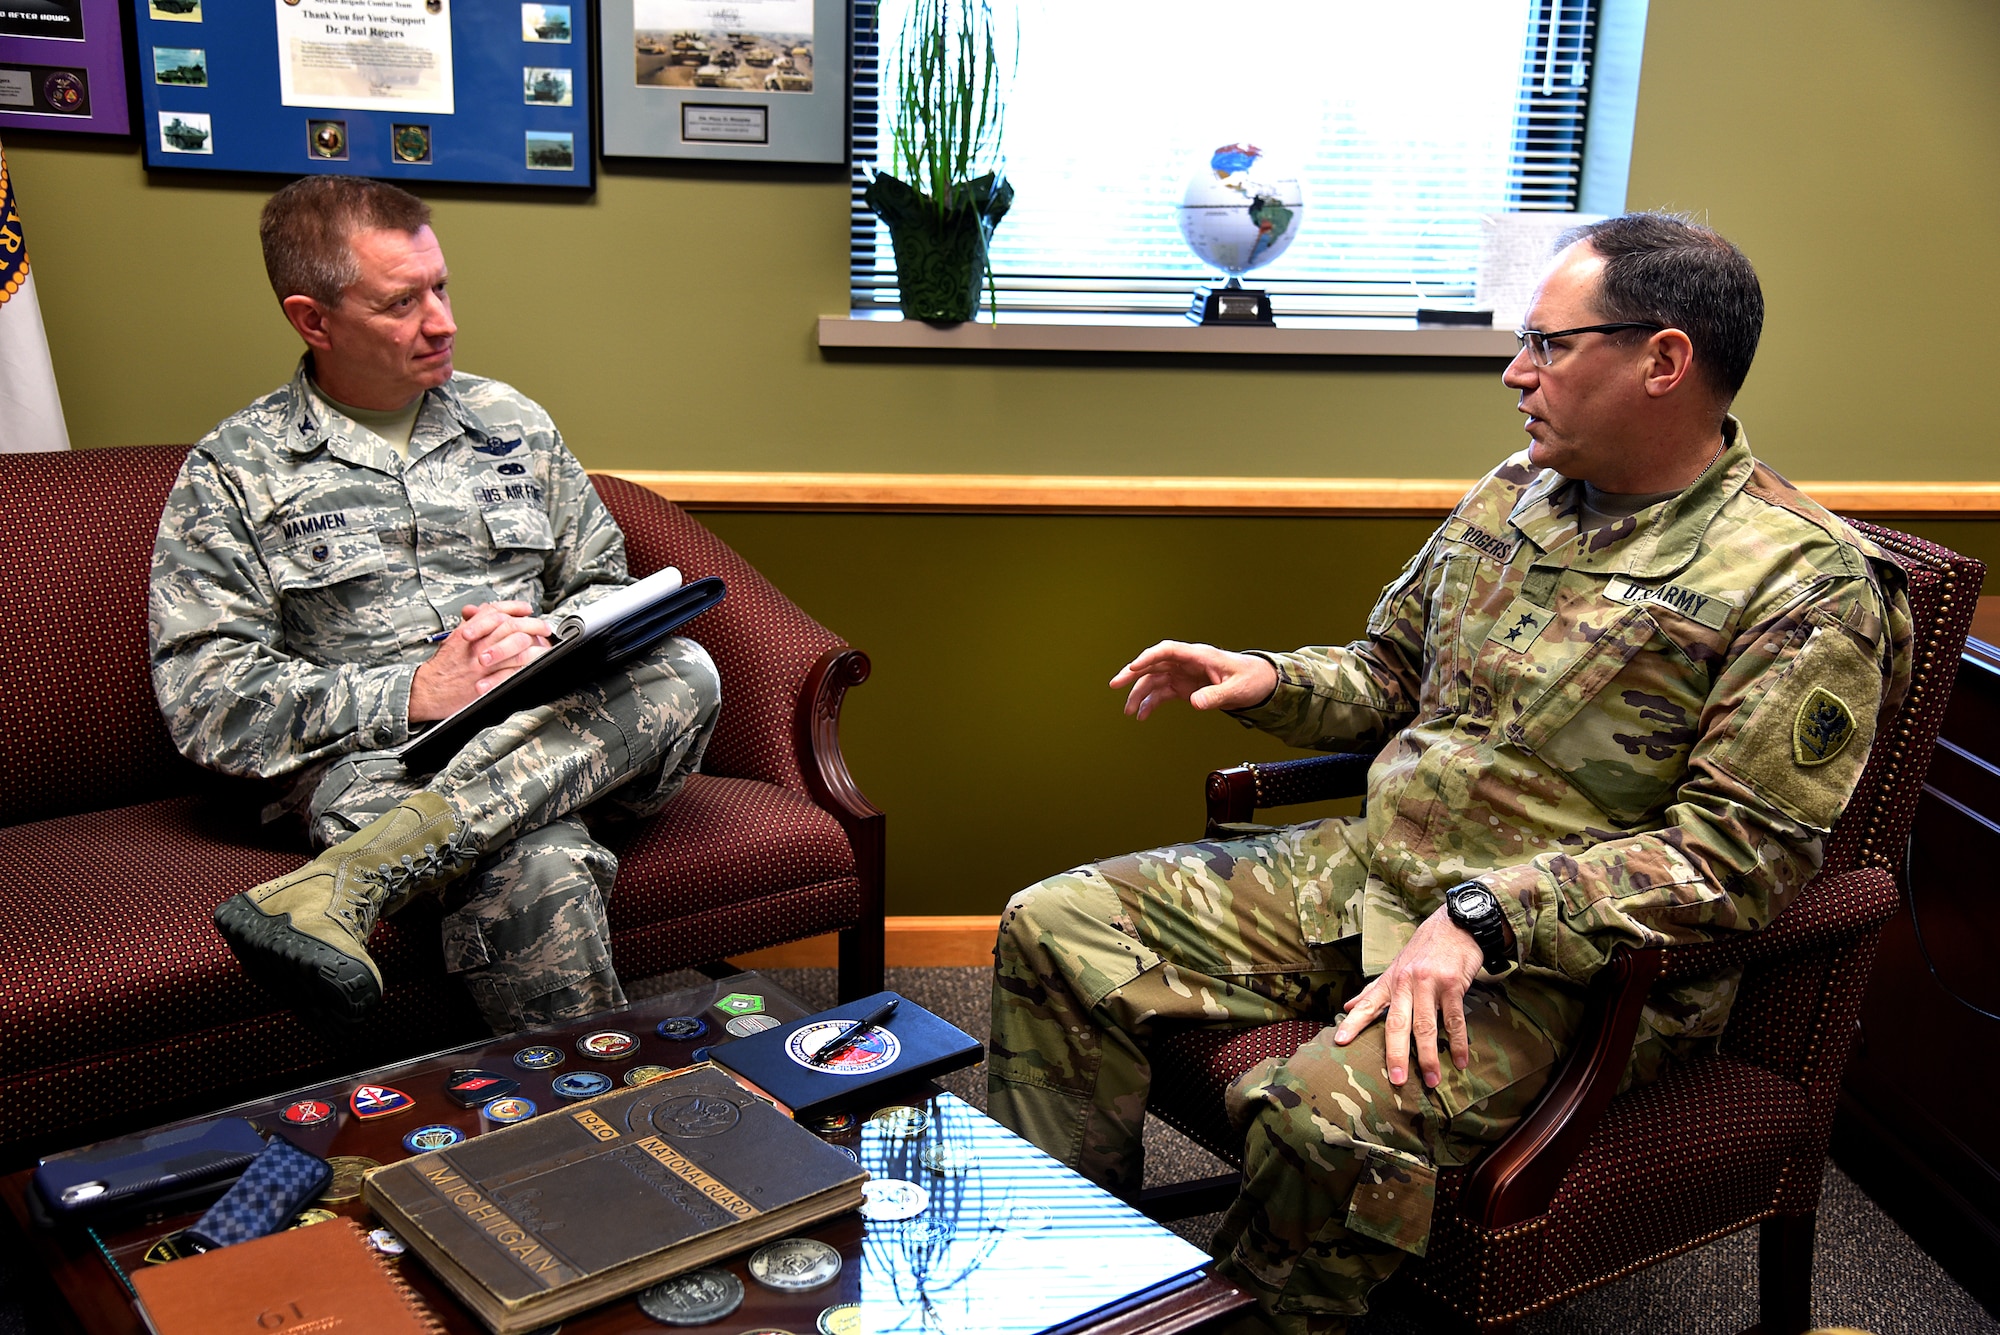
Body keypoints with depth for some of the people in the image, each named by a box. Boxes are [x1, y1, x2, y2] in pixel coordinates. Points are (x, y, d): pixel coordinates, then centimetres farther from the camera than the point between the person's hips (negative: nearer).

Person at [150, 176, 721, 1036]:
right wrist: (416, 692, -15)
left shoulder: (512, 425, 18)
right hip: (373, 761, -5)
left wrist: (545, 642, -4)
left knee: (682, 673, -32)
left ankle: (348, 882, -40)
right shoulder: (230, 474, 5)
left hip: (553, 746, 5)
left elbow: (604, 587, 22)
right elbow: (205, 702, -4)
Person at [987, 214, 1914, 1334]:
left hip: (1574, 954, -7)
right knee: (1055, 930, -4)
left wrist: (1483, 916, -26)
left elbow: (1735, 857, -18)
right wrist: (1265, 681, 2)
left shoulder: (1805, 587, -12)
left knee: (1326, 1117, -36)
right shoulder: (1513, 494, 11)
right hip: (1363, 875, 7)